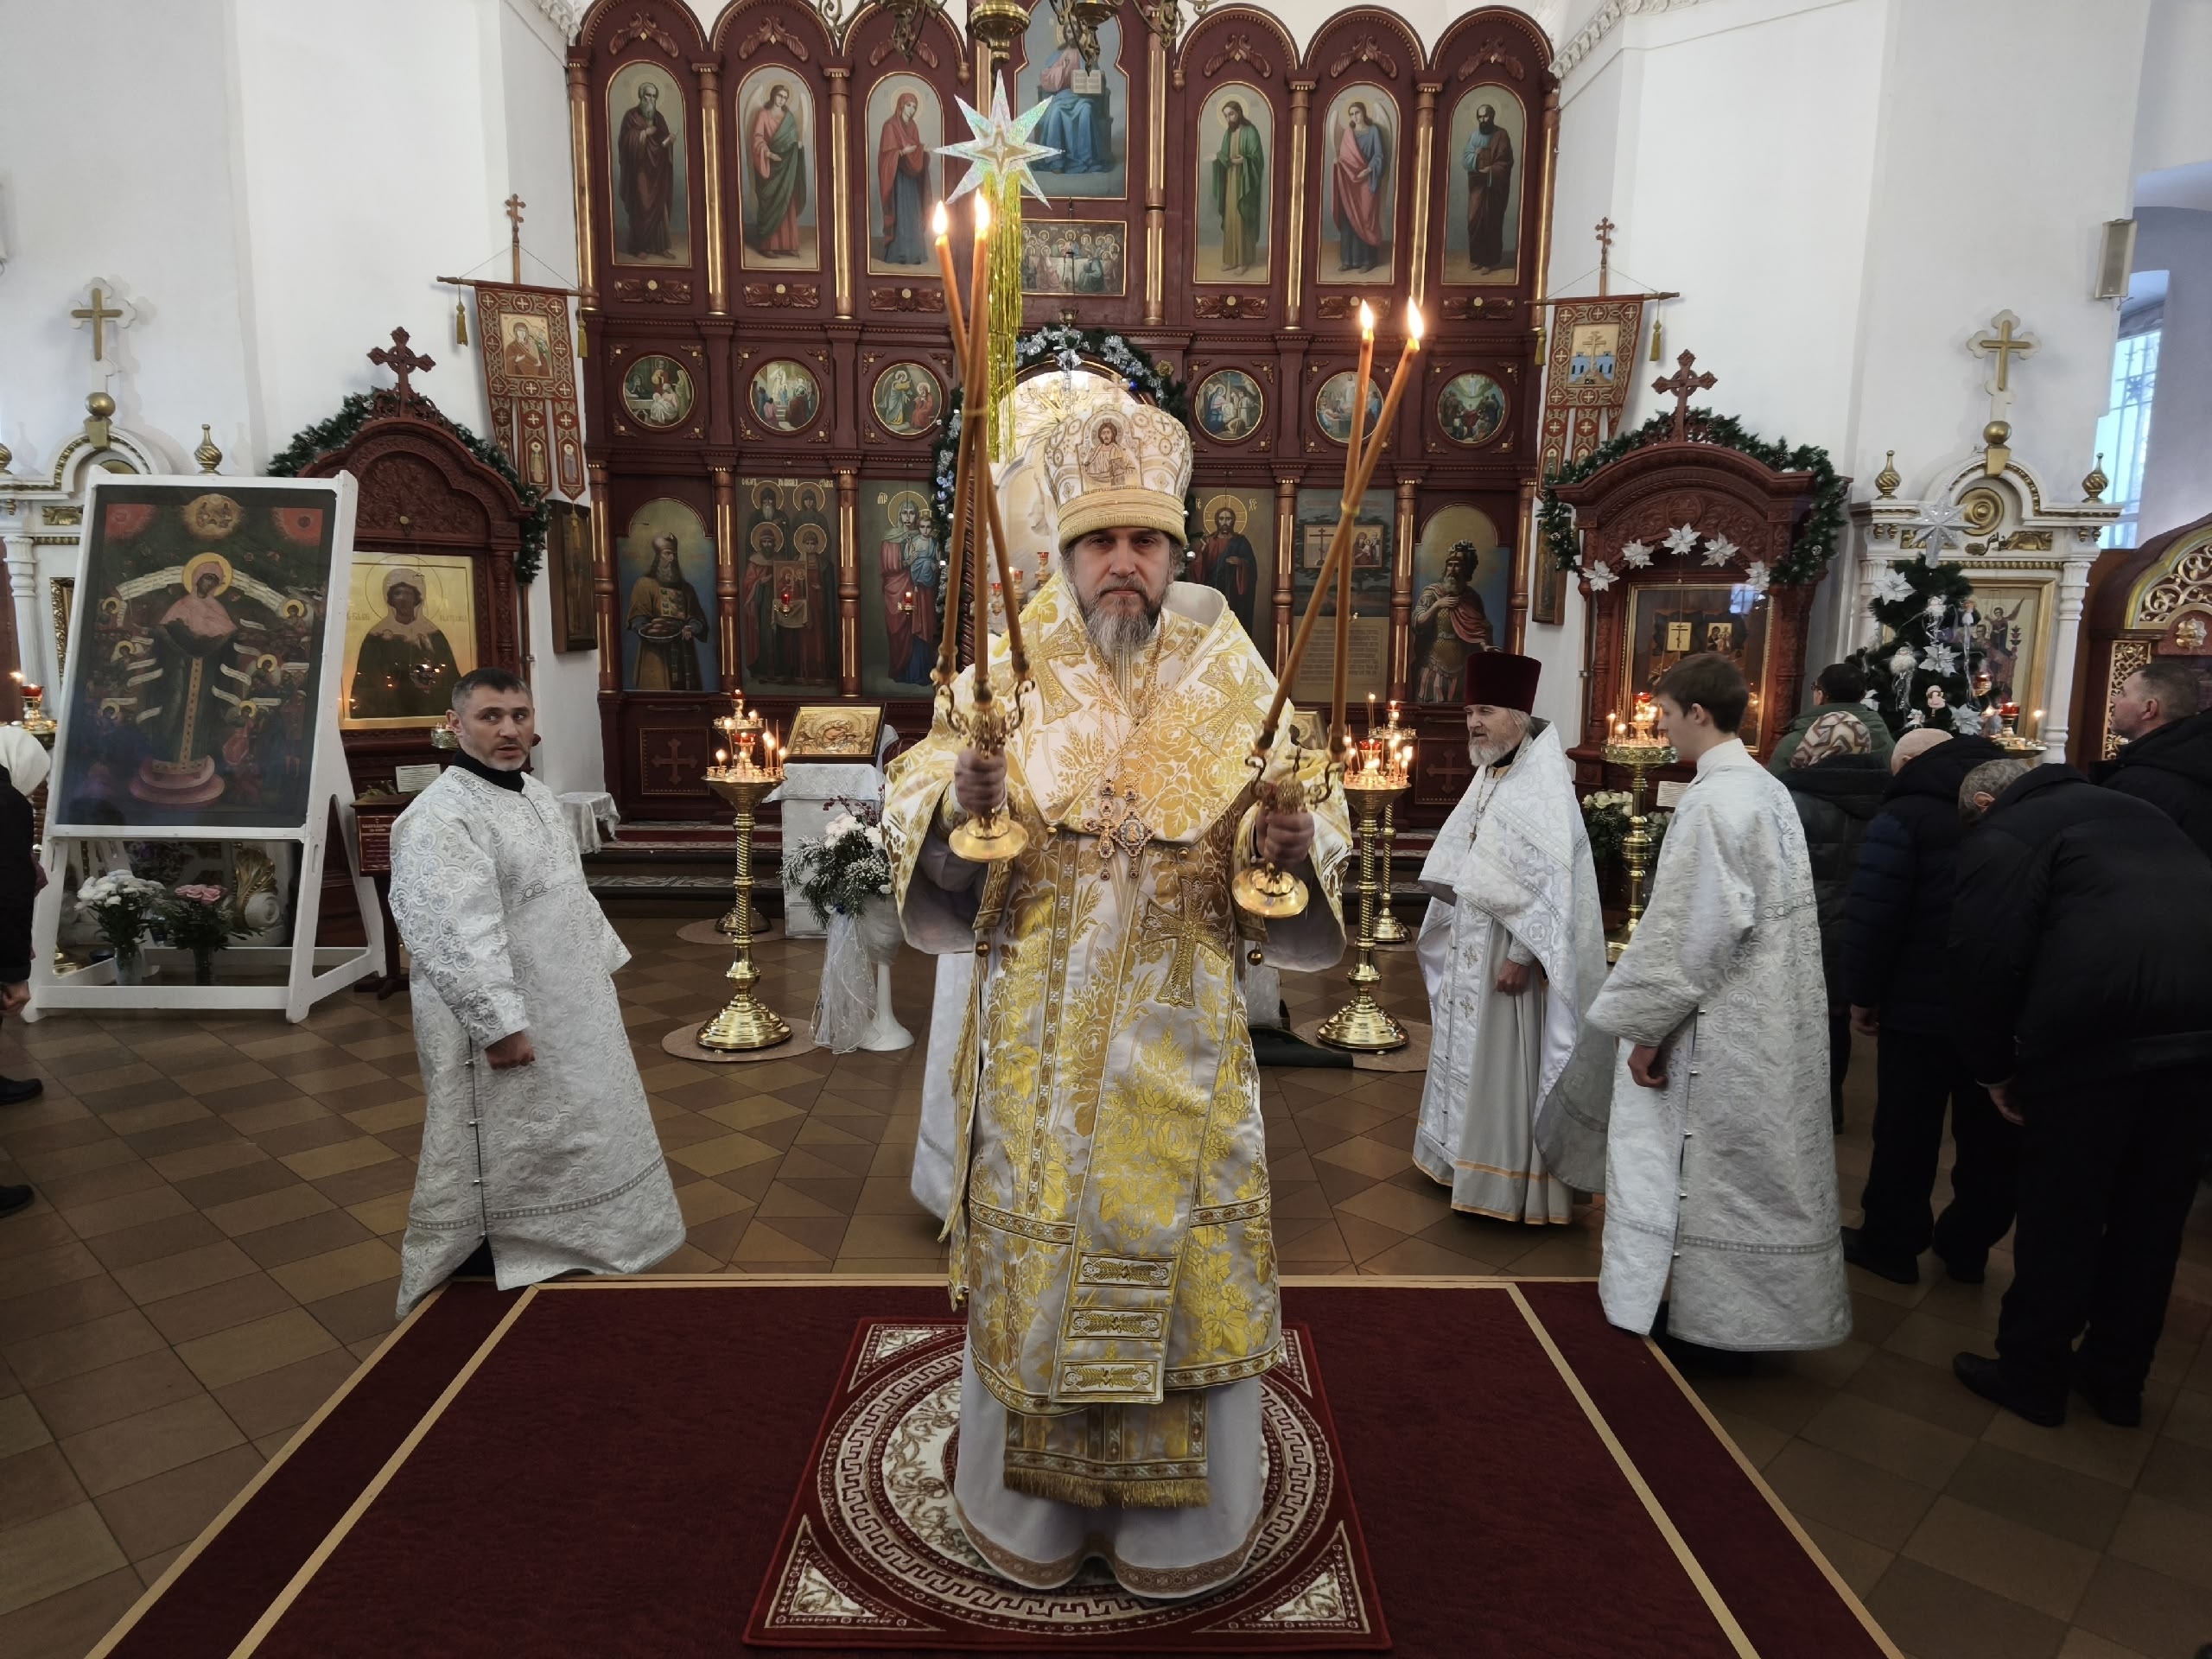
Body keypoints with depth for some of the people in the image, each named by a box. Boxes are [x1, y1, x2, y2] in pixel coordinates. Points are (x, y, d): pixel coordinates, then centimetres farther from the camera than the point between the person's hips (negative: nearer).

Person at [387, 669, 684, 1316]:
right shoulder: (440, 816, -21)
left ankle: (563, 1262, 39)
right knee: (495, 1163, 3)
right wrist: (499, 1022, -29)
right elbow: (455, 931, -27)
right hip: (497, 1022, -9)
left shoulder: (539, 797, 9)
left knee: (563, 1147, 21)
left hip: (567, 1010, 9)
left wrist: (604, 966, 18)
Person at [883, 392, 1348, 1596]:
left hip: (1183, 1051, 1)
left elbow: (1307, 829, -1)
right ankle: (1033, 1503, 36)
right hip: (1038, 1048, 0)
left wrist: (1289, 848, -23)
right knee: (1033, 1262, 12)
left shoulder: (1235, 688, -1)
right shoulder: (1006, 680, -3)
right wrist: (961, 805, -27)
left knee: (1181, 1266, 11)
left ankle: (1179, 1517, 35)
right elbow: (921, 852, -6)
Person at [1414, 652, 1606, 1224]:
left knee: (1505, 1065, 0)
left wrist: (1523, 955, -24)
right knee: (1467, 1055, 17)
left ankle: (1510, 1182, 12)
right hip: (1470, 948, 9)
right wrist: (1447, 930, 17)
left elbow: (1550, 880, -22)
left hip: (1508, 952, -9)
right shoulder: (1489, 777, 9)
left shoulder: (1544, 785, -17)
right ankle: (1466, 1157, 32)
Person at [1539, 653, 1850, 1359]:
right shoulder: (1769, 790, 9)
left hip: (1721, 1030, -9)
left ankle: (1710, 1324, 16)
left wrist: (1649, 1028, -15)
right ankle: (1750, 1309, 31)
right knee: (1751, 1163, 18)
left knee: (1709, 1169, 3)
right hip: (1770, 1024, 9)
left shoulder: (1712, 802, -21)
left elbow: (1690, 931, -23)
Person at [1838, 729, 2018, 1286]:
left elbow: (1871, 917, -16)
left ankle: (1891, 1243, 18)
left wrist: (1861, 995, -5)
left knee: (1907, 1131, 7)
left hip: (1926, 1005, -6)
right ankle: (1967, 1246, 27)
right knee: (1992, 1133, 15)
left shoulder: (1902, 817, -11)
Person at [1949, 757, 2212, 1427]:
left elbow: (1986, 960, -7)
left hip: (2096, 1030, -7)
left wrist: (1994, 1068, 5)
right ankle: (2117, 1379, 31)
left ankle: (2031, 1373, 21)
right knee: (2154, 1211, 17)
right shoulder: (2136, 810, 26)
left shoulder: (2002, 836, 3)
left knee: (2061, 1210, 7)